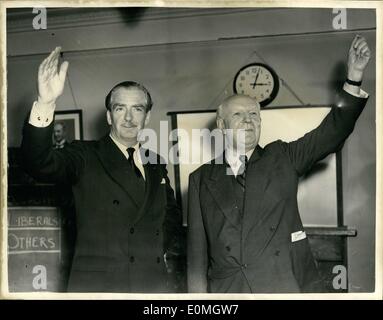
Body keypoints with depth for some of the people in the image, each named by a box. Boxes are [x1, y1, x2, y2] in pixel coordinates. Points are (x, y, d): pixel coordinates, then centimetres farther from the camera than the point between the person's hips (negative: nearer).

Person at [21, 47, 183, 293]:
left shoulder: (156, 164, 10)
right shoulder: (85, 156, -3)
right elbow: (41, 164, -22)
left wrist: (167, 249, 7)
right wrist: (46, 104, -34)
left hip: (154, 282, 4)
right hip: (96, 283, -3)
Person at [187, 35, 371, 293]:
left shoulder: (283, 158, 7)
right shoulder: (201, 178, 6)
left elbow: (333, 131, -2)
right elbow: (197, 250, 6)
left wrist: (354, 77, -13)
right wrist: (198, 292, 1)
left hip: (288, 286, 1)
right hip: (226, 287, 0)